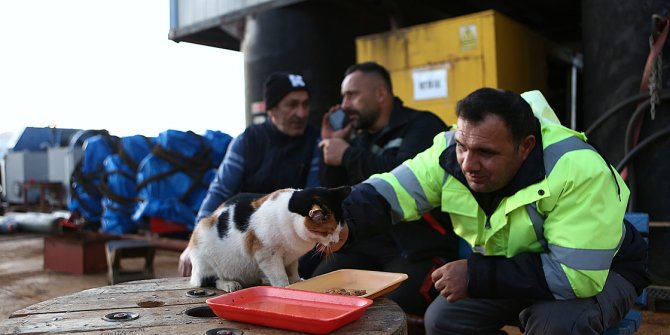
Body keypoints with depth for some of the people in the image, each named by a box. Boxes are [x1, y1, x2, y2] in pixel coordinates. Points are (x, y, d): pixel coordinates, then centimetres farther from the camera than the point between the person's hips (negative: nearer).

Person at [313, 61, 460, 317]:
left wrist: (347, 155, -12)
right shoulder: (360, 138, 18)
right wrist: (330, 146, 9)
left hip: (419, 247, -6)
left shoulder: (422, 126, -2)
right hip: (369, 241, 6)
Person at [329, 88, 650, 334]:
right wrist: (345, 222, -44)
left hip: (599, 272, -4)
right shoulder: (452, 152, -19)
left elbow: (576, 274, -36)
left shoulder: (578, 170, -35)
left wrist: (477, 276, -35)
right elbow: (391, 190, -23)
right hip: (512, 268, 5)